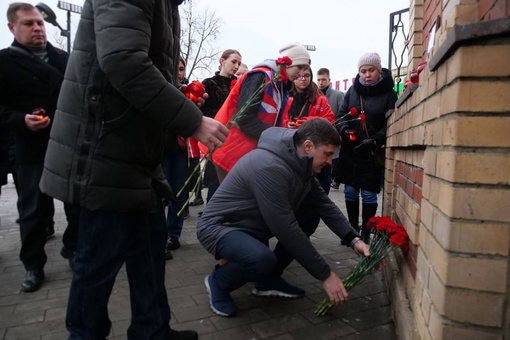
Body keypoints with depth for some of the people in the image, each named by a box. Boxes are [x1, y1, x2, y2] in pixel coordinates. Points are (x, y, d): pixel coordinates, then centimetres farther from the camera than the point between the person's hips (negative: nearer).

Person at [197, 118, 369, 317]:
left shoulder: (299, 163, -4)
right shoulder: (270, 167, -31)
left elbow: (324, 204, 3)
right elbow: (287, 230, -30)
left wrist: (353, 240, -9)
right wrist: (325, 275, -22)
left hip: (253, 223, 9)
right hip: (219, 226, -8)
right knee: (263, 260, -35)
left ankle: (269, 280, 9)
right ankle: (218, 281, -1)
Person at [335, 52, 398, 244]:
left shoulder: (389, 94, -5)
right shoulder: (352, 90, 6)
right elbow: (341, 115, 9)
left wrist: (374, 141, -23)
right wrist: (344, 129, -12)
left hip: (373, 153, -3)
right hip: (350, 151, 3)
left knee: (369, 194, 2)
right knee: (350, 191, 10)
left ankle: (366, 233, 18)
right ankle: (352, 229, 27)